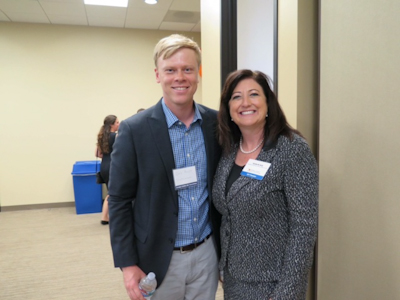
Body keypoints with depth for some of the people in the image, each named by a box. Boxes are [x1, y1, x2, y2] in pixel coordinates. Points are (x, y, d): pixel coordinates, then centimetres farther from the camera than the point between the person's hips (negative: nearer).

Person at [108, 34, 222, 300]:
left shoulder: (217, 123, -3)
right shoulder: (135, 129, -12)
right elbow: (119, 201, -7)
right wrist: (127, 264, -9)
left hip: (207, 254, 3)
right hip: (159, 259, -2)